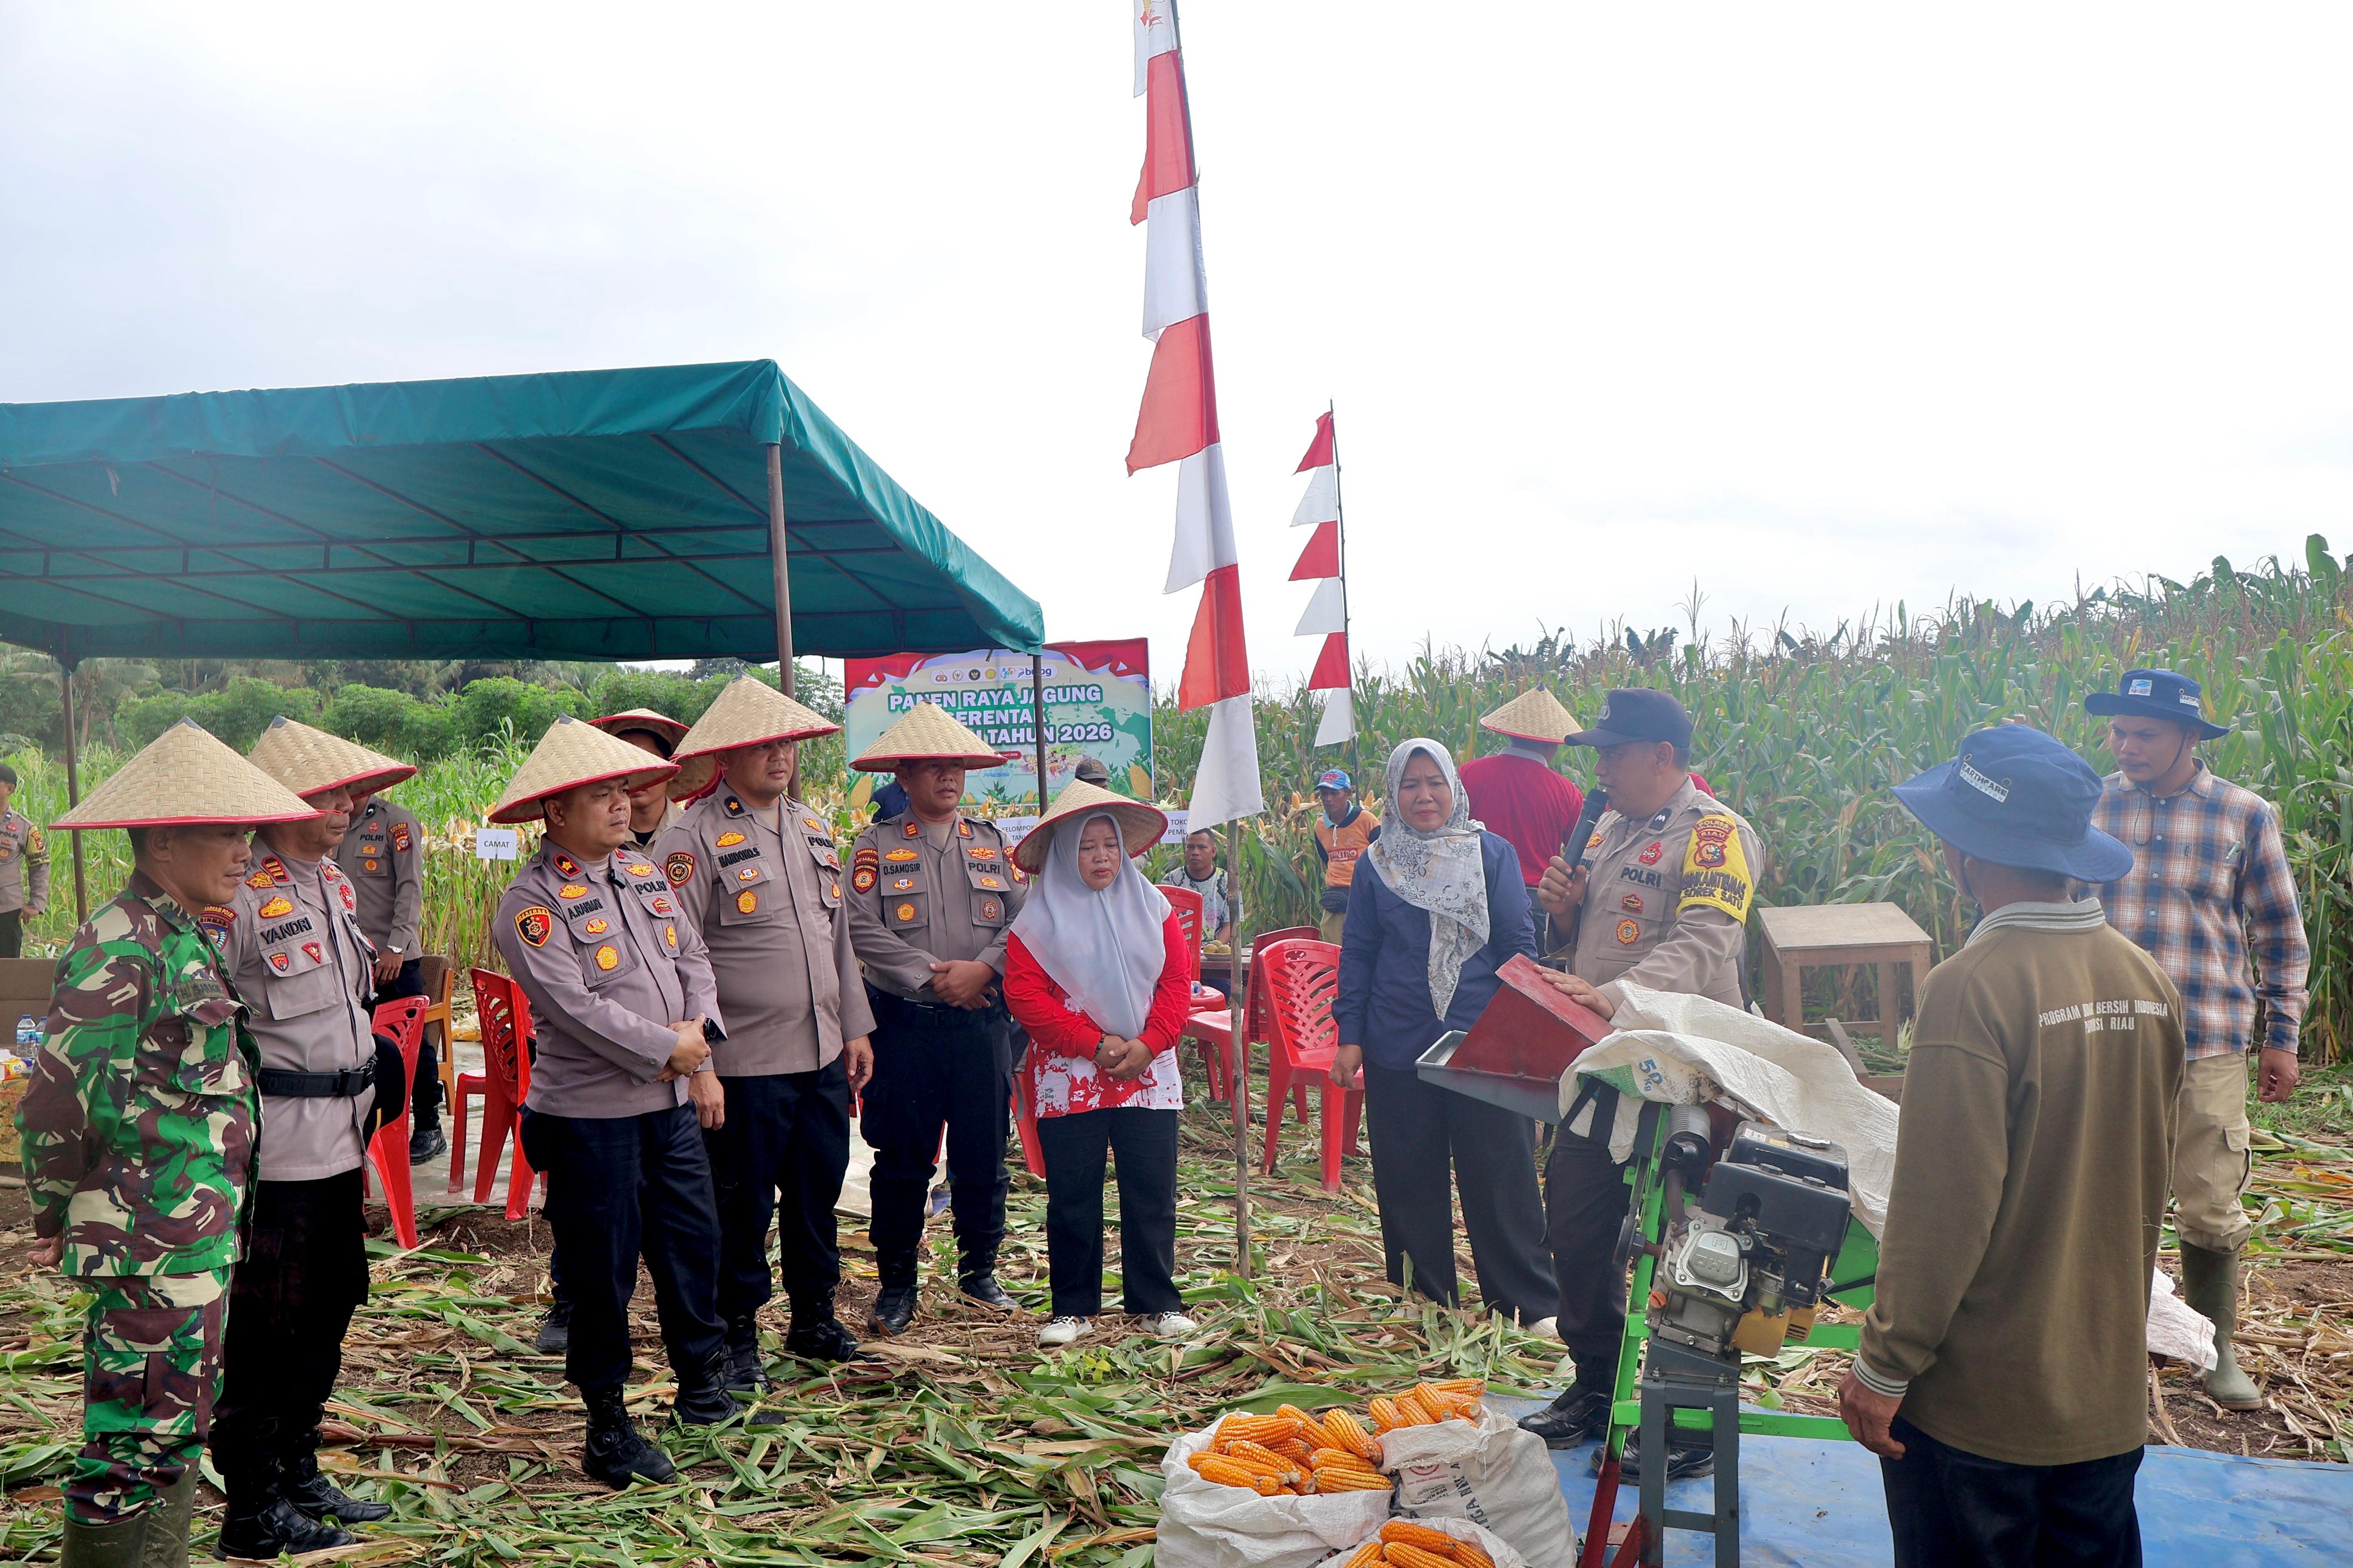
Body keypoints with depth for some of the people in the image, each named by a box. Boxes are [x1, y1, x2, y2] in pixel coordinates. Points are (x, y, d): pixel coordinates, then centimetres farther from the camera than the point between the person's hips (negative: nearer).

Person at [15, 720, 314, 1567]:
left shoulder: (186, 941, 12)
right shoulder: (119, 948, -17)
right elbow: (59, 1095, -18)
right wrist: (59, 1213, -5)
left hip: (200, 1233, 9)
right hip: (148, 1241, -9)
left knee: (176, 1432, 18)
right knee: (134, 1438, 0)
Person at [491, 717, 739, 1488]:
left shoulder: (646, 876, 9)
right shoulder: (531, 902, -13)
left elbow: (694, 961, 11)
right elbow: (574, 1006, -21)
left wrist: (701, 1045, -3)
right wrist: (668, 1049, -14)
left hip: (672, 1104, 7)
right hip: (590, 1115, -7)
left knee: (693, 1244, 15)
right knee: (603, 1271, 5)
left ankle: (704, 1384, 34)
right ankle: (608, 1425, 21)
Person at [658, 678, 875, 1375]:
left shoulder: (812, 828, 12)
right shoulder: (696, 839, -11)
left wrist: (855, 1028, 16)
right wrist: (696, 1063, -16)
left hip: (822, 1056, 7)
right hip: (745, 1064, -6)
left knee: (818, 1193, 16)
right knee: (742, 1205, 5)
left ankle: (814, 1317, 33)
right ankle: (737, 1337, 22)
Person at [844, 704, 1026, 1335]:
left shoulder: (992, 842, 11)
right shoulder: (876, 845, 1)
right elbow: (866, 931, -9)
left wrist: (982, 969, -14)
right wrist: (934, 978, -15)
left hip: (982, 1021, 3)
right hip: (906, 1026, -2)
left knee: (984, 1156, 8)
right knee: (902, 1160, 5)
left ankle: (979, 1270, 24)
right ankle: (896, 1282, 17)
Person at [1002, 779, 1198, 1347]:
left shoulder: (1151, 907, 7)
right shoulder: (1040, 919, -2)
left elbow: (1177, 980, 3)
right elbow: (1024, 996, -10)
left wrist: (1147, 1044, -11)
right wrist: (1095, 1044, -15)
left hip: (1147, 1076, 2)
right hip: (1070, 1080, -2)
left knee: (1153, 1192, 5)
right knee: (1073, 1197, 5)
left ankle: (1157, 1302, 17)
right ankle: (1074, 1307, 18)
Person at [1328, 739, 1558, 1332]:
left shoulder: (1492, 854, 3)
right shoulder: (1376, 864, 7)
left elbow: (1518, 945, 4)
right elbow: (1357, 954, 9)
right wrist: (1350, 1037, 2)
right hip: (1398, 1049, 2)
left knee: (1501, 1177, 0)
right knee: (1409, 1183, 8)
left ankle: (1533, 1303, 11)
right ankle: (1422, 1301, 23)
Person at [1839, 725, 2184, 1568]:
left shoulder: (1976, 985, -22)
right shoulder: (2149, 982, 0)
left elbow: (1944, 1205, -21)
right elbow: (2147, 1181, 12)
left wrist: (1883, 1368, -13)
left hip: (1978, 1406, -6)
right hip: (2109, 1391, 7)